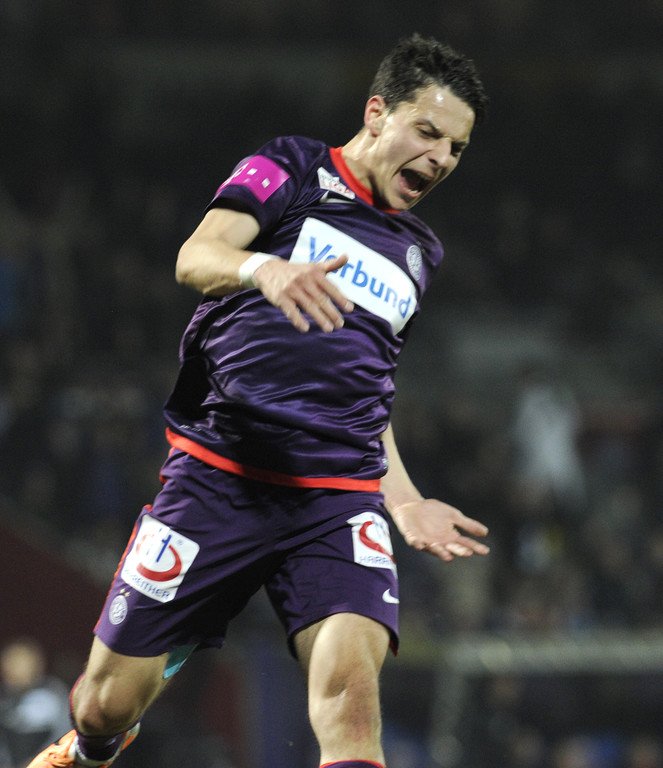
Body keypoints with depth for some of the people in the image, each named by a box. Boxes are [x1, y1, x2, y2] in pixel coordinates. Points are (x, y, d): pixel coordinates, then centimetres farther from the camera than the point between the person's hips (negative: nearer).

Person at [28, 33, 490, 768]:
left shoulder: (417, 251, 21)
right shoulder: (290, 169, 4)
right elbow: (195, 257, -14)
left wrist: (404, 499, 21)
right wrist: (263, 267, -35)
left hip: (342, 499, 3)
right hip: (219, 478, -3)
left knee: (350, 681, -26)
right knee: (110, 700, 2)